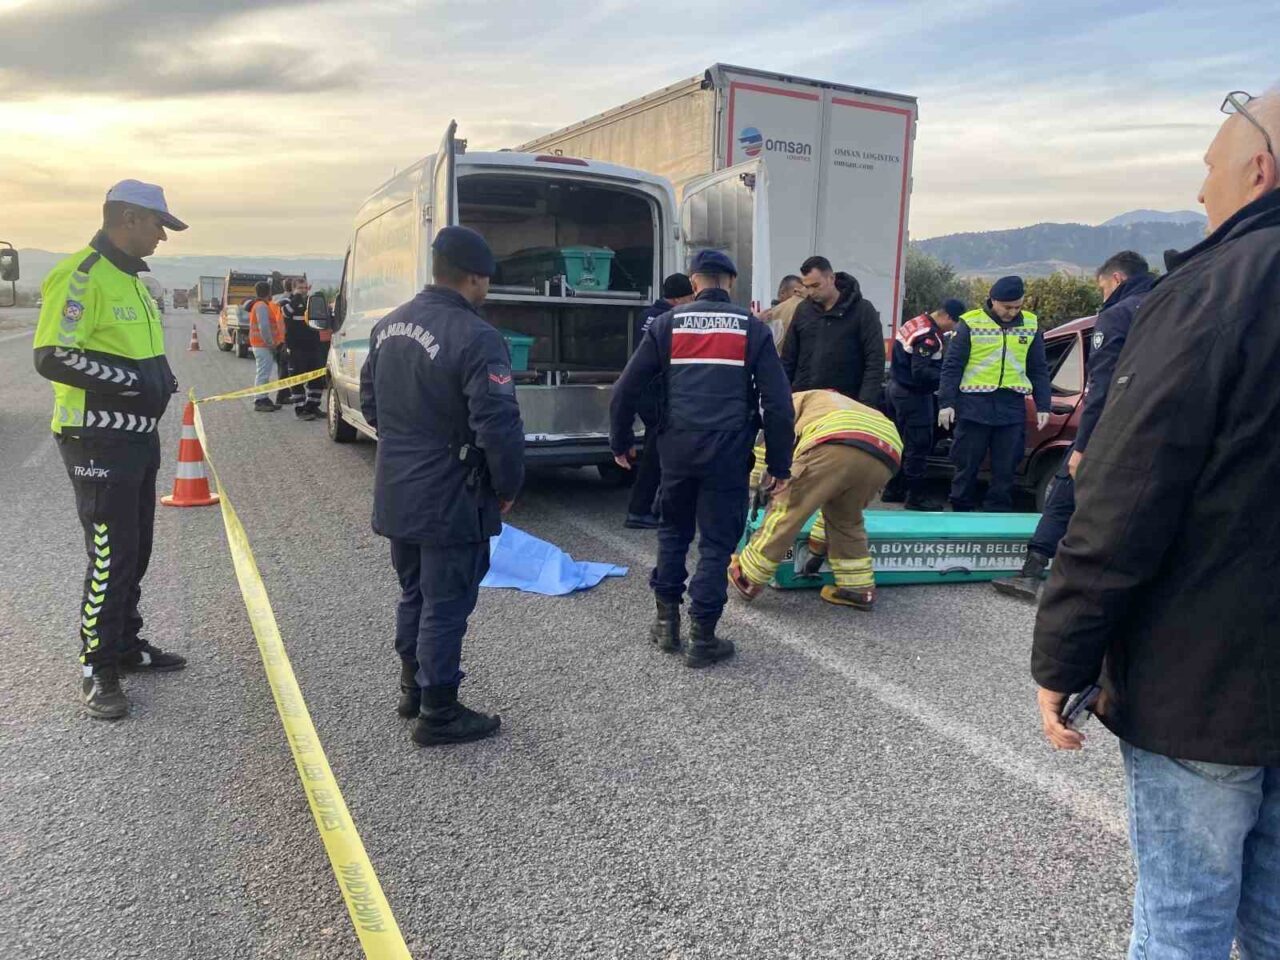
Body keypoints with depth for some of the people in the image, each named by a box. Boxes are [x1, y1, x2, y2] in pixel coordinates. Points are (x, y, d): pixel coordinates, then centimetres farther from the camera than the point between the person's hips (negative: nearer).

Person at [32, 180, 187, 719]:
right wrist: (133, 380, -23)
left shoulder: (128, 278, 14)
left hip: (138, 435, 9)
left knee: (135, 550, 17)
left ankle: (126, 645, 31)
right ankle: (97, 670, 9)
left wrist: (157, 378, 8)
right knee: (110, 557, -4)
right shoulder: (81, 275, -16)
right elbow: (53, 357, -24)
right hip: (98, 441, -9)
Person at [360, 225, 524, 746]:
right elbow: (499, 427, -25)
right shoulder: (477, 339, -22)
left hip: (395, 495, 8)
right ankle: (438, 714, 17)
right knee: (446, 606, 5)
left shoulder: (388, 325, 6)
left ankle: (412, 687, 39)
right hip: (450, 502, -8)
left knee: (414, 593, 23)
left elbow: (371, 403, 17)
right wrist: (508, 486, -10)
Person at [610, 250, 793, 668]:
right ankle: (702, 637, 10)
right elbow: (778, 402, -1)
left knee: (673, 531, 20)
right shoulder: (752, 328, 5)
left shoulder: (667, 324, 8)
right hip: (728, 452, -2)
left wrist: (621, 441, 18)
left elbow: (626, 389, 6)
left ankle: (667, 622, 26)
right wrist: (779, 464, 4)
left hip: (677, 448, 2)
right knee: (717, 542, 7)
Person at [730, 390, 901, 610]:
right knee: (846, 519, 28)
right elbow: (833, 496, 47)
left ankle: (747, 578, 14)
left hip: (836, 446, -6)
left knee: (787, 508, 6)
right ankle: (860, 589, 29)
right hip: (884, 459, 7)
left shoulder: (796, 400, 34)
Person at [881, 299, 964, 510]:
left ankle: (894, 489, 24)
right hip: (913, 395, -10)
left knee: (902, 442, 17)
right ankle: (916, 495, 0)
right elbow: (921, 372, -27)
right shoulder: (928, 336, -21)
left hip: (898, 388, 10)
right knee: (919, 445, -5)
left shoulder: (917, 324, 9)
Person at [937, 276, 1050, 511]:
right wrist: (946, 403, -6)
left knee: (1005, 469, 5)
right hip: (974, 406, -2)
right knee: (966, 466, 4)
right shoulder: (970, 323, -1)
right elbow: (951, 366, 0)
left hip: (1012, 407, 3)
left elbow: (1039, 370, 14)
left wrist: (1043, 406, 7)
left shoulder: (1031, 325, 9)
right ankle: (960, 513, 16)